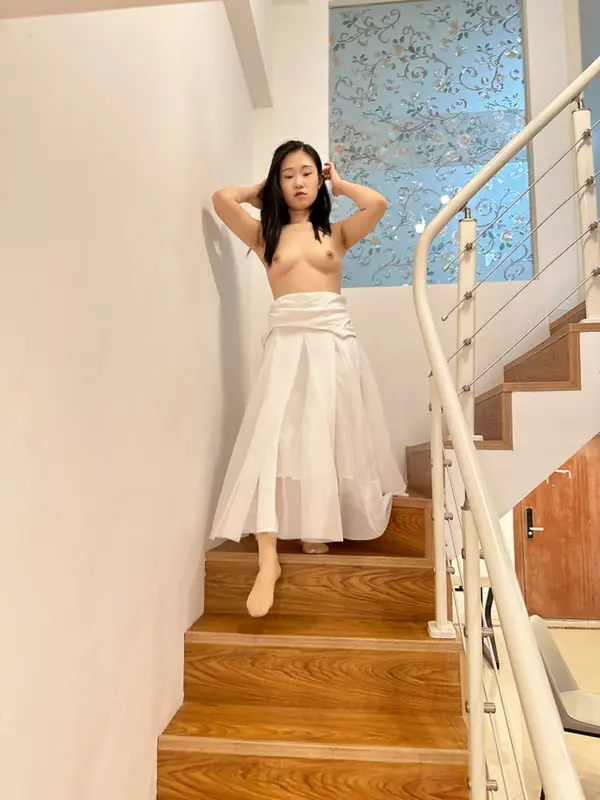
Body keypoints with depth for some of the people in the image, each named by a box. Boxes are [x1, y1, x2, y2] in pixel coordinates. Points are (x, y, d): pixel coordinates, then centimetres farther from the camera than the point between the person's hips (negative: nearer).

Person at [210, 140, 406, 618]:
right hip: (287, 342, -1)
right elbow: (222, 199, 4)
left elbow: (379, 204, -2)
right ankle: (268, 558, -18)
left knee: (324, 439, 3)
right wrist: (261, 193, 21)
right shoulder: (265, 235, 14)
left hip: (334, 340, 1)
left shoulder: (336, 233, 14)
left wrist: (339, 184, 15)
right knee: (273, 439, -15)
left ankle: (317, 528, 22)